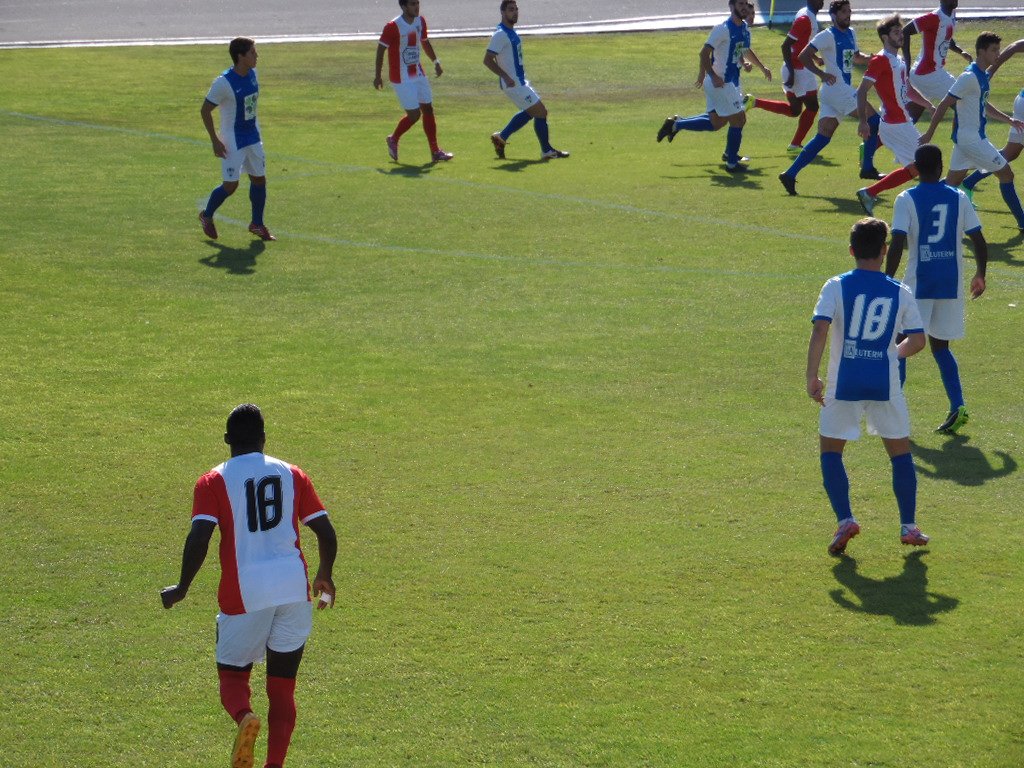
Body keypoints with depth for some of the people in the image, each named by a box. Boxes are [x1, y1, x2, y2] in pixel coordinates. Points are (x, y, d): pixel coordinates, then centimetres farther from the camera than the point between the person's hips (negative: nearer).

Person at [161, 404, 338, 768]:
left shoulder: (214, 482, -1)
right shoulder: (291, 475, 8)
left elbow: (199, 539, -13)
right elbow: (326, 534, 6)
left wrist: (181, 589, 0)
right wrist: (324, 577, 23)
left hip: (245, 594, -3)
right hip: (294, 590, 3)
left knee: (232, 675, 13)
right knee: (282, 687, 12)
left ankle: (244, 717, -20)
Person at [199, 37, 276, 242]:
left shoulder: (252, 74, 0)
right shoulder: (223, 82, -23)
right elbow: (205, 110, -17)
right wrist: (215, 141, -17)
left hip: (252, 137, 7)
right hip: (232, 141, -7)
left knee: (259, 179, 9)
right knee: (231, 185, -3)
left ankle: (257, 224, 22)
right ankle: (207, 216, 21)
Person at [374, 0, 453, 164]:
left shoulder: (420, 21, 3)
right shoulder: (393, 26, -18)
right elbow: (381, 48, -11)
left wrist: (435, 61, 10)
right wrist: (378, 75, -10)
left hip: (418, 74, 7)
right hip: (401, 78, -7)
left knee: (428, 110, 5)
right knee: (414, 114, -8)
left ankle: (435, 151, 9)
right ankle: (393, 140, 17)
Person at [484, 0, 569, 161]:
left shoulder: (510, 32, 11)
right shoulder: (500, 35, -19)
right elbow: (487, 60, -24)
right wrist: (506, 77, -30)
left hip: (520, 80, 10)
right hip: (513, 84, -10)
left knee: (530, 112, 21)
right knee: (540, 112, -4)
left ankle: (501, 137, 25)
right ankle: (547, 151, 7)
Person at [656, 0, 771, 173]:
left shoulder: (745, 29, 9)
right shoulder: (723, 29, -18)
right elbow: (704, 53, -22)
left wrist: (762, 68, 27)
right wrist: (714, 76, -30)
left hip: (731, 82, 9)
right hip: (721, 83, -9)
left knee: (716, 123, 16)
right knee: (738, 120, -4)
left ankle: (676, 124, 23)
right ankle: (732, 163, 8)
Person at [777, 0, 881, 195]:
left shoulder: (850, 34, 17)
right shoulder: (828, 36, -9)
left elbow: (856, 57, 33)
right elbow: (803, 56, -15)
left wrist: (869, 58, 12)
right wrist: (822, 74, -24)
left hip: (844, 89, 9)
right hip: (836, 89, -9)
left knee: (823, 137, 4)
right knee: (873, 120, -6)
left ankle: (790, 174, 1)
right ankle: (867, 167, -1)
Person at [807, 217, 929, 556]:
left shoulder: (837, 286, -4)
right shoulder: (900, 293, 1)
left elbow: (820, 331, -14)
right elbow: (917, 341, 2)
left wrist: (812, 377, -9)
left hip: (844, 384, -1)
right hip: (885, 384, 1)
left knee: (830, 450, 14)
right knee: (900, 450, 17)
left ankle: (845, 519, -2)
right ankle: (908, 526, 16)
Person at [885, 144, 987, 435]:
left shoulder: (906, 200, -7)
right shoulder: (959, 198, 2)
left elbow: (897, 244, -15)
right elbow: (979, 240, 2)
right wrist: (980, 275, 16)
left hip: (918, 283, -4)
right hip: (951, 284, 4)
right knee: (939, 344, 16)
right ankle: (957, 405, 1)